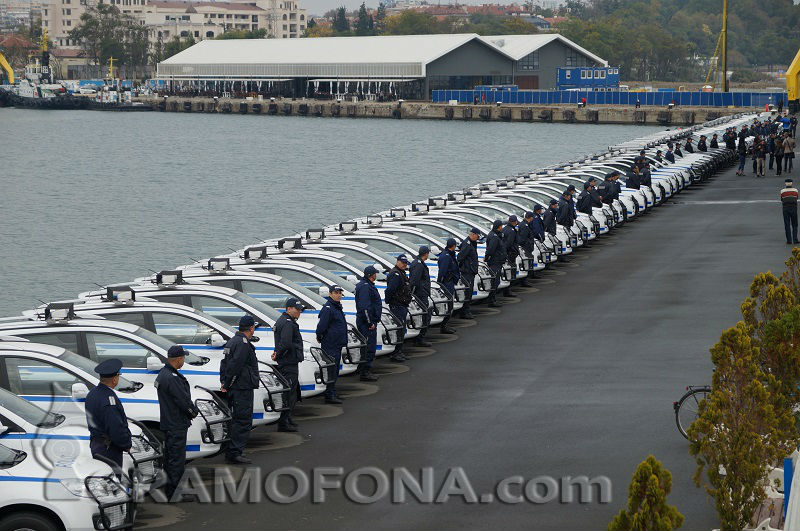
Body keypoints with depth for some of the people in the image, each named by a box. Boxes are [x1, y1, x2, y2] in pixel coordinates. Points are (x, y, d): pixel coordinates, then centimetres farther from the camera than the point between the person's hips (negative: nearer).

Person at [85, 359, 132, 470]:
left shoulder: (92, 393, 10)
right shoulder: (109, 398, -22)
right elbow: (116, 428, -24)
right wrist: (127, 445, -7)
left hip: (95, 444, 10)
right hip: (109, 450, -10)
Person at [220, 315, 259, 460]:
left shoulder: (231, 341, 17)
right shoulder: (243, 344, -15)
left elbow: (223, 364, 19)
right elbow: (234, 366, -21)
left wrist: (225, 384, 15)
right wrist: (226, 385, -14)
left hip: (233, 389, 10)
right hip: (243, 388, -10)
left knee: (234, 420, 16)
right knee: (243, 421, -8)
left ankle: (230, 451, 20)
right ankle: (235, 453, -11)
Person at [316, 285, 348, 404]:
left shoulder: (337, 307, 15)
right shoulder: (328, 308, -16)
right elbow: (322, 325, -20)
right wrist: (319, 337, -8)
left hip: (337, 344, 10)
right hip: (330, 344, -10)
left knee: (335, 369, 15)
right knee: (331, 369, -9)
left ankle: (332, 392, 24)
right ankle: (330, 395, -7)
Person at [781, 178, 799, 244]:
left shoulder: (782, 191, -2)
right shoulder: (795, 190, -2)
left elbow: (782, 201, 6)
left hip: (785, 209, 0)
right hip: (794, 208, 0)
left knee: (787, 225, 5)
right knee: (794, 225, 8)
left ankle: (789, 240, 3)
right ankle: (795, 240, 1)